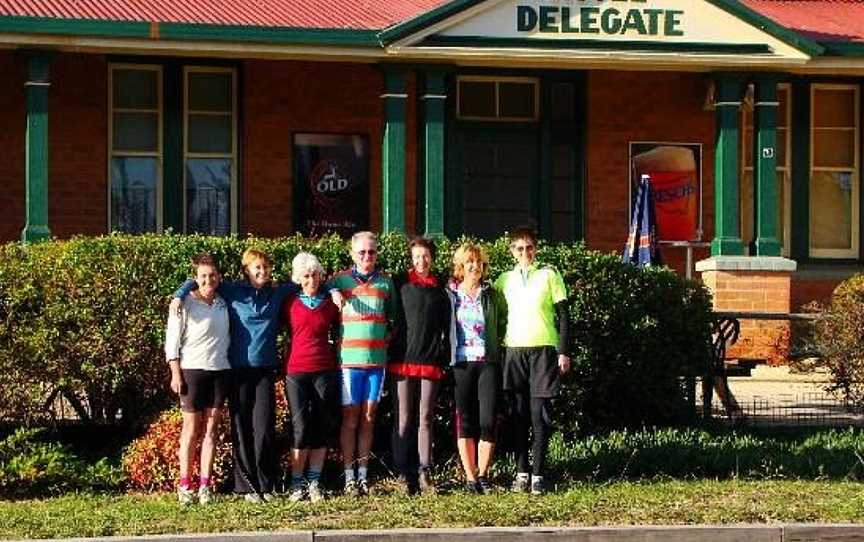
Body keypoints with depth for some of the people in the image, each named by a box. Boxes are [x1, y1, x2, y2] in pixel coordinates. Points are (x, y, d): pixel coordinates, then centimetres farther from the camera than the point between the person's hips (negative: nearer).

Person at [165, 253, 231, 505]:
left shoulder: (223, 303, 10)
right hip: (192, 370, -4)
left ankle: (205, 485, 7)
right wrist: (176, 374, -10)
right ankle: (184, 486, 5)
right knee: (191, 429, -1)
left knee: (211, 429, 4)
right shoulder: (185, 304, -4)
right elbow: (172, 340, -5)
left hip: (219, 371, 4)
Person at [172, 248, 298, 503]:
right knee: (241, 427, 1)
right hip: (238, 369, -1)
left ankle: (266, 484, 4)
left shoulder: (278, 294, 9)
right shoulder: (234, 292, 3)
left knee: (265, 427, -4)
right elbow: (196, 282, 8)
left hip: (265, 369, 1)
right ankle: (247, 485, 6)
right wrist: (179, 295, -9)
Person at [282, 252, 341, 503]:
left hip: (325, 371, 2)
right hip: (296, 370, -1)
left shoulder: (330, 304, 8)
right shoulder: (290, 304, 5)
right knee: (301, 426, -6)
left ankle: (314, 482, 9)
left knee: (323, 427, 1)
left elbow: (338, 334, 19)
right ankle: (297, 484, 1)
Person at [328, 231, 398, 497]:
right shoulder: (338, 281, 2)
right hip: (349, 358, -3)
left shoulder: (386, 283, 10)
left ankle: (363, 475, 12)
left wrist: (387, 339, 8)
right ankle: (349, 477, 2)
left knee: (368, 418, 6)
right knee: (350, 419, -1)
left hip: (377, 358, 3)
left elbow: (393, 318, 21)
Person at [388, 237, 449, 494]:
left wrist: (445, 356, 10)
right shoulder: (401, 285, 4)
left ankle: (424, 473, 4)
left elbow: (446, 326, 16)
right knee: (403, 420, -1)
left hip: (431, 360, 2)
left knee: (425, 419, 3)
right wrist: (391, 351, -2)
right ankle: (403, 474, 0)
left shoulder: (440, 289, 12)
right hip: (403, 359, -2)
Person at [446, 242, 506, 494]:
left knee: (488, 421, -6)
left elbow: (504, 321, 19)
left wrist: (497, 343, 9)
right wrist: (447, 353, 1)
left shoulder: (492, 294, 9)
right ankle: (470, 476, 7)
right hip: (461, 362, -1)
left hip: (488, 362, 1)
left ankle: (483, 474, 3)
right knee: (465, 422, 2)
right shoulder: (449, 295, 4)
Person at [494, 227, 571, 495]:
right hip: (514, 350, 3)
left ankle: (538, 474, -3)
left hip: (543, 350, -3)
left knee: (540, 414, -5)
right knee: (519, 415, 2)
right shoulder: (505, 280, 11)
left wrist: (563, 352, -4)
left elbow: (562, 314, 2)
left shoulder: (549, 275, 3)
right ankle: (521, 472, 7)